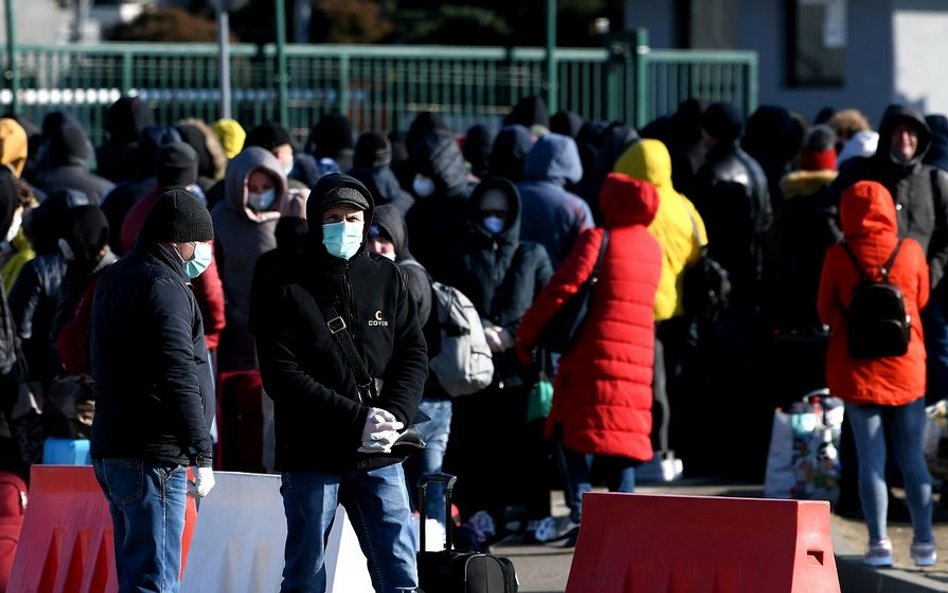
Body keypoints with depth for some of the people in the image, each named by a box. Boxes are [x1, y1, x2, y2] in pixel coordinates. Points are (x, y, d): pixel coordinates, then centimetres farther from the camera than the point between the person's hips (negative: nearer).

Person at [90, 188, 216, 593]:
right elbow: (177, 377, -21)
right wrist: (201, 454, -21)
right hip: (152, 456, -10)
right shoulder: (162, 286, -14)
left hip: (113, 449, 10)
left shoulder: (116, 278, 18)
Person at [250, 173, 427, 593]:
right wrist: (357, 419, -17)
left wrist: (395, 414, -11)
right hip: (311, 454, -3)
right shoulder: (283, 286, -2)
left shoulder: (387, 278, 10)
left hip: (379, 456, 3)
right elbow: (282, 375, -9)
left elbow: (414, 354, 8)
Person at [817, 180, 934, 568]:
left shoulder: (838, 257, -10)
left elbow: (826, 312, 0)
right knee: (912, 457, 9)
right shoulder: (910, 251, -6)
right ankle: (924, 543, 11)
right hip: (906, 368, 1)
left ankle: (878, 543, -4)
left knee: (870, 457, 1)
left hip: (857, 370, -1)